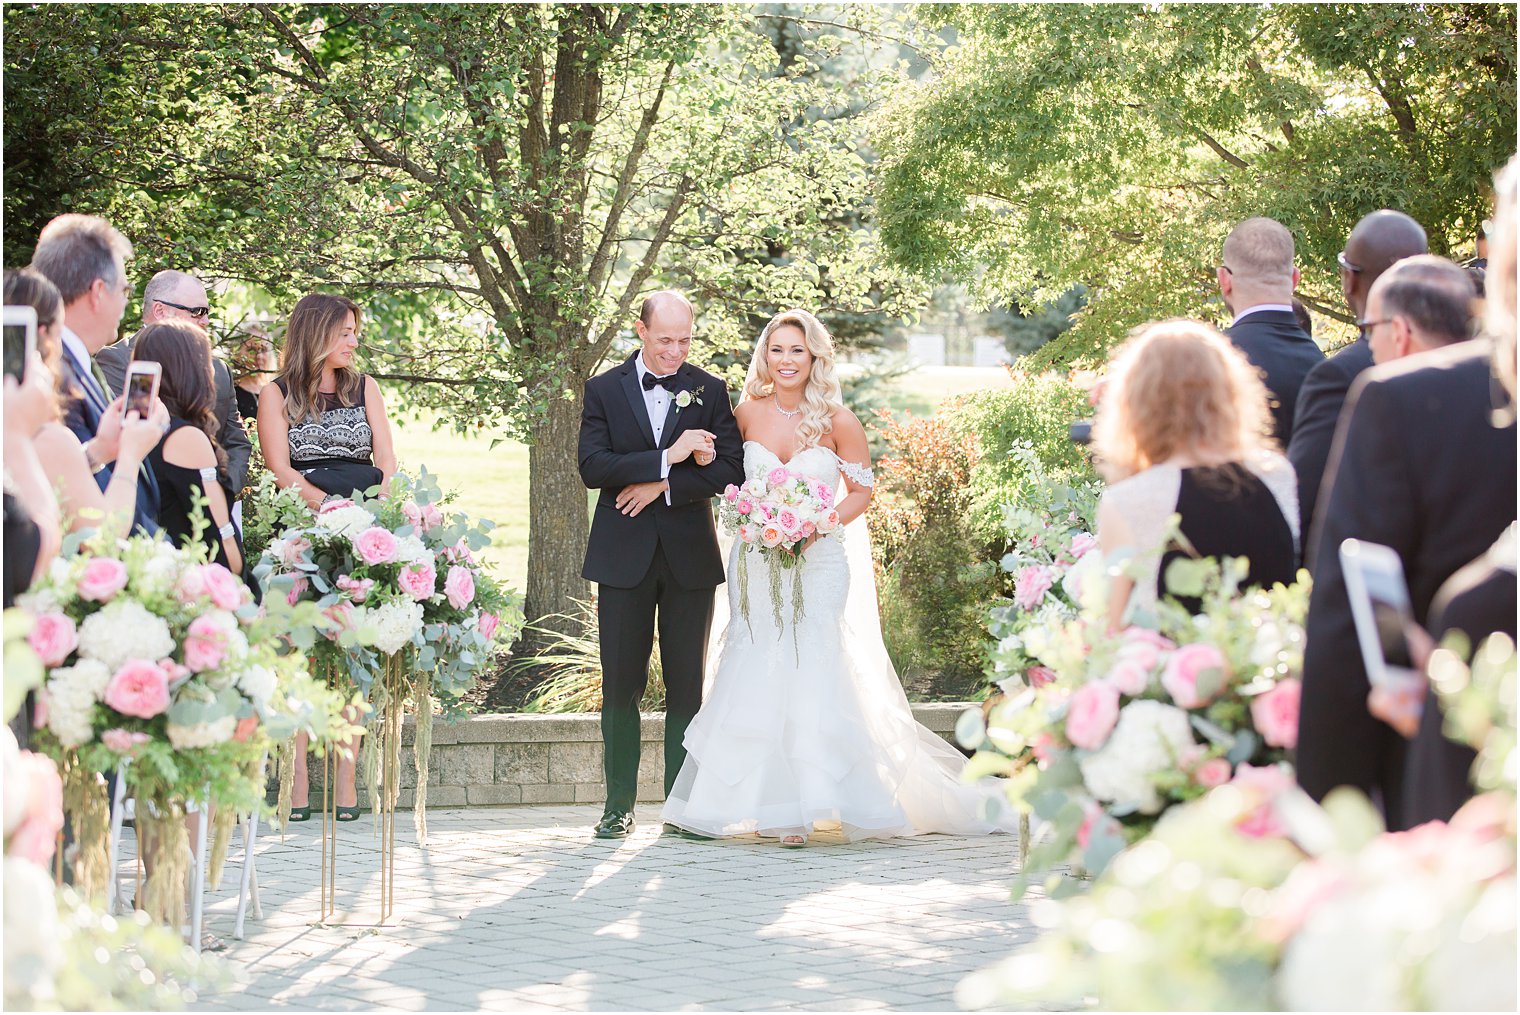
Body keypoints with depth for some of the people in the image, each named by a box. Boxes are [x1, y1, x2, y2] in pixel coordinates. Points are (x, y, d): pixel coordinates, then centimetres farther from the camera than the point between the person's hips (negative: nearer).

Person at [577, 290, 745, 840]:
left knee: (687, 686, 3)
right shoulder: (604, 390, 3)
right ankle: (619, 805, 8)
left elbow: (732, 467, -3)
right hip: (624, 557, -1)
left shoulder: (709, 390, 6)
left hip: (689, 553, 1)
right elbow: (592, 466, -9)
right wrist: (666, 457, -18)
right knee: (621, 686, 1)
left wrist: (664, 485, -14)